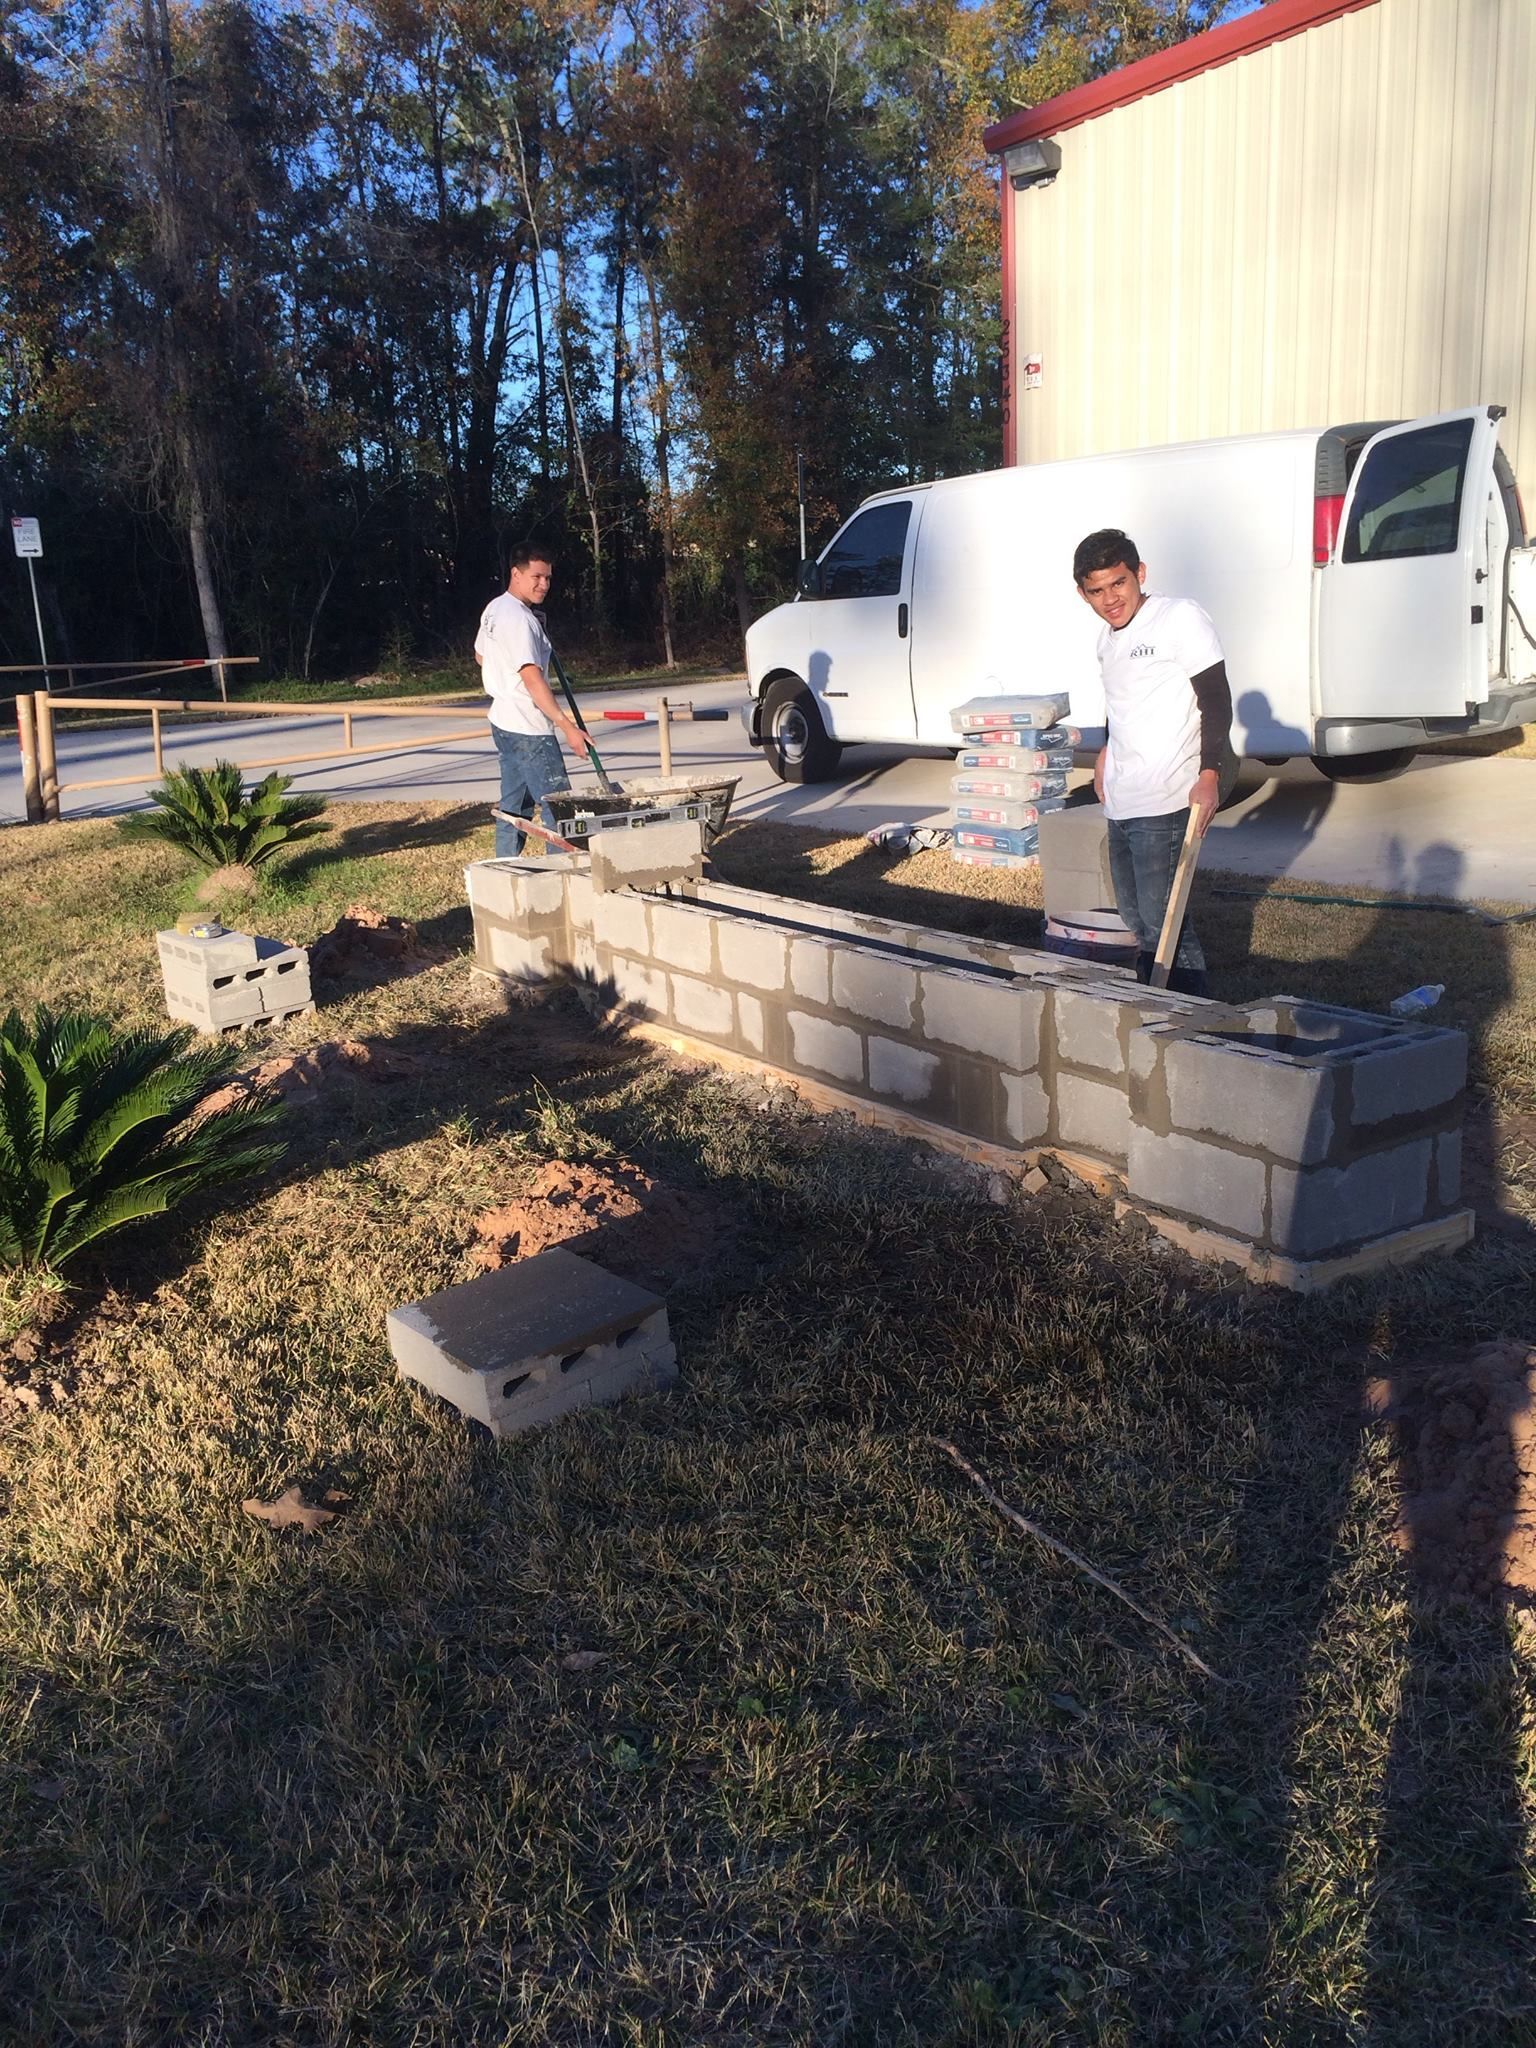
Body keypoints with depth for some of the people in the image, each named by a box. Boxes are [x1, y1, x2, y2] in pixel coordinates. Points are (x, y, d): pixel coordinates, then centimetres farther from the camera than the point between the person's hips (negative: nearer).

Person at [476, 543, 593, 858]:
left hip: (504, 721, 10)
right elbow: (533, 680, -26)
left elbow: (481, 655, 28)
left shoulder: (494, 609, 12)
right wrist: (567, 727, -28)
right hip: (528, 729, -10)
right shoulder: (520, 620, -19)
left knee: (514, 805, 16)